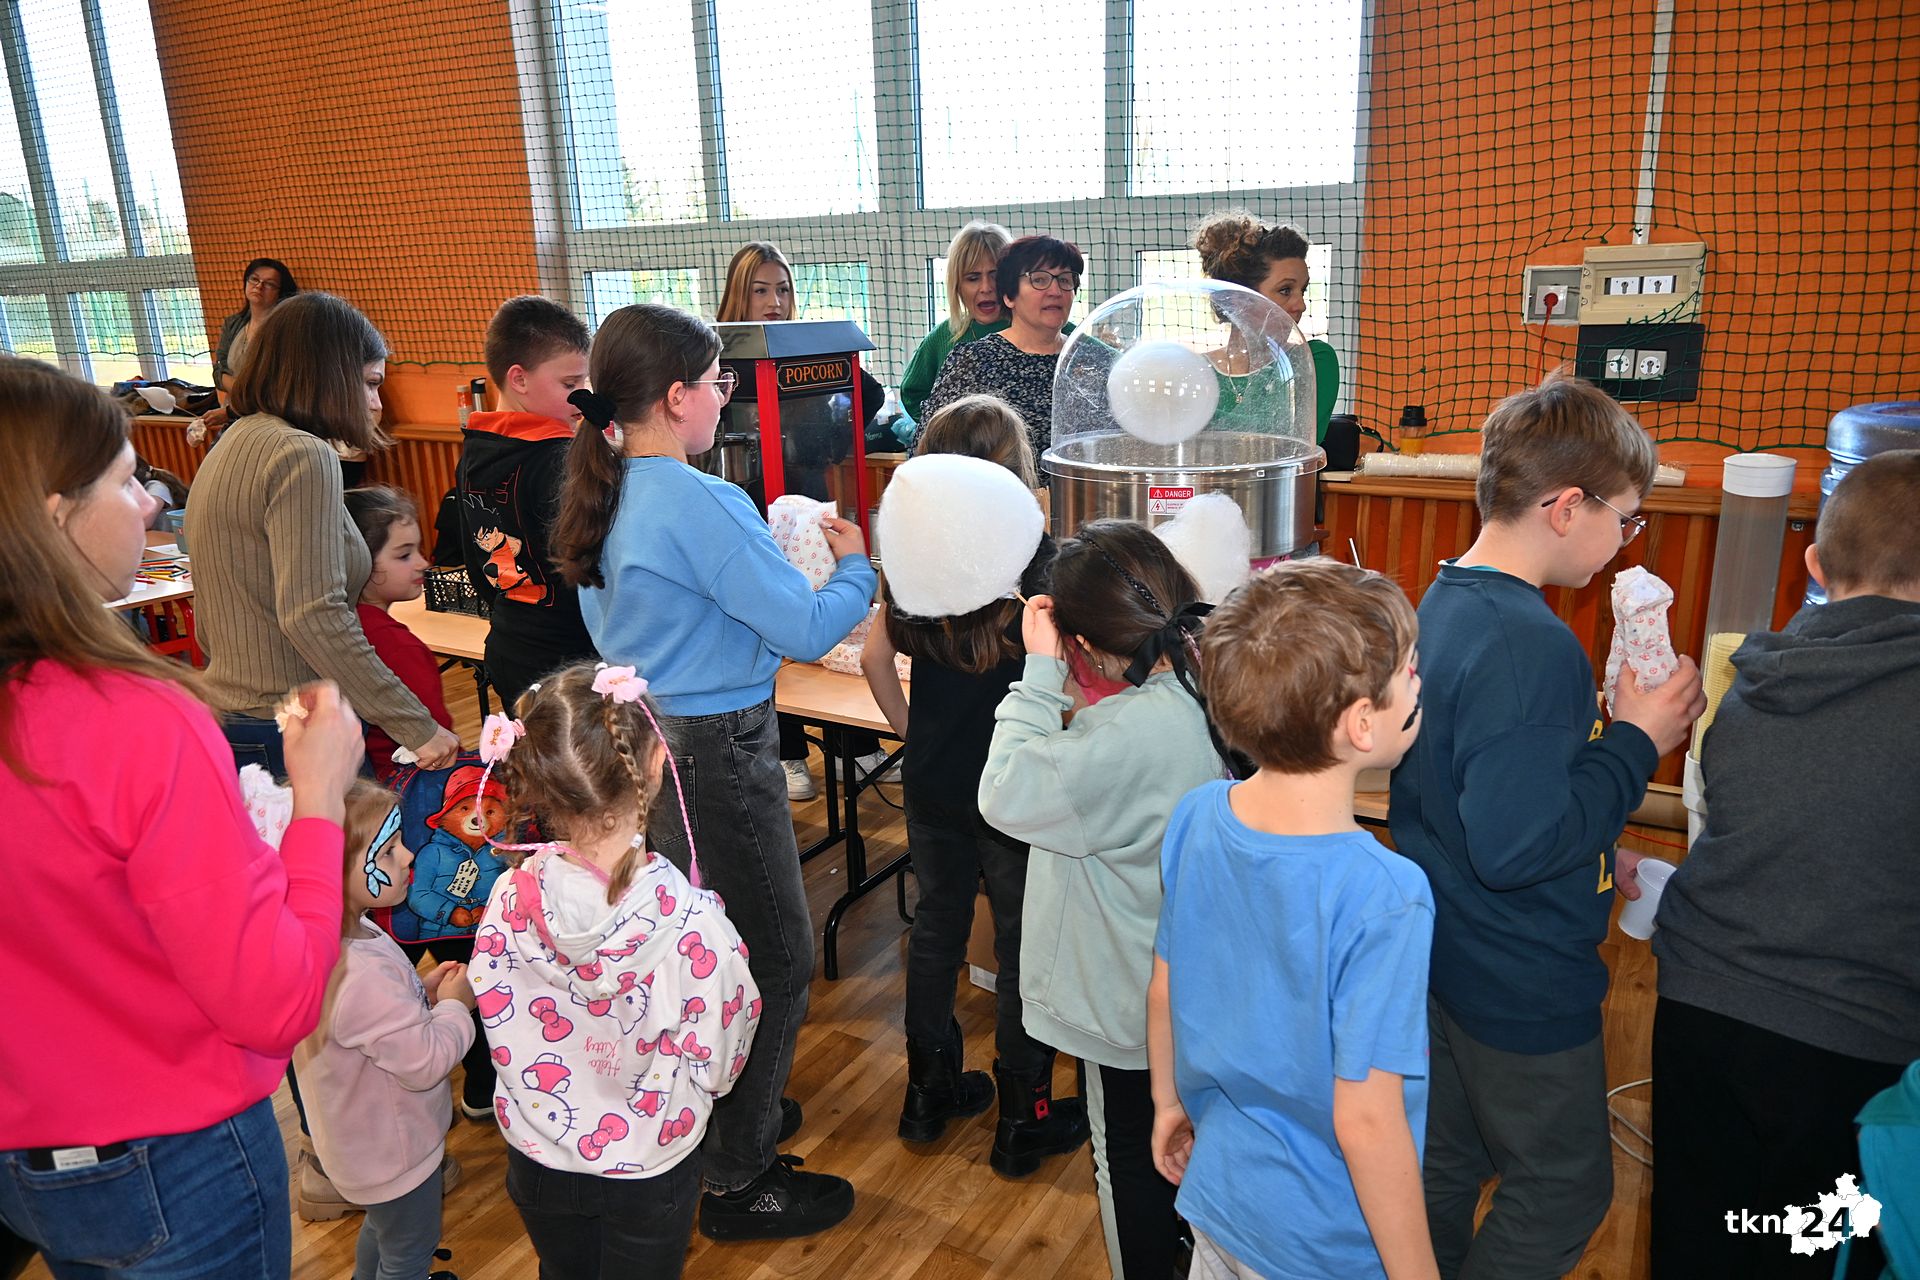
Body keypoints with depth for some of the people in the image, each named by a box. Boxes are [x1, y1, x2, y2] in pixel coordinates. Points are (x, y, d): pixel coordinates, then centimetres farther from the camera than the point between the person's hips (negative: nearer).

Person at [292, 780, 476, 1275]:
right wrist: (454, 1005, -16)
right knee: (409, 1251, 18)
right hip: (395, 1150, -9)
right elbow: (426, 1062, -31)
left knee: (383, 1225, 35)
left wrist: (421, 993, -6)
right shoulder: (361, 974, -41)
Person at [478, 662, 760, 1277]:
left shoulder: (509, 901, -23)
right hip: (647, 1168, -2)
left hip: (539, 1159, 3)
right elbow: (715, 1067, -18)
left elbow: (502, 1034, -7)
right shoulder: (691, 920, -32)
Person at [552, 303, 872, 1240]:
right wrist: (854, 565, -2)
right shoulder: (700, 504, -24)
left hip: (638, 735, 10)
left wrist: (765, 555, 14)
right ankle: (737, 1182, 20)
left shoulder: (603, 494, 5)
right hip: (715, 751, -10)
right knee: (775, 961, 6)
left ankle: (725, 1117, 44)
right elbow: (808, 630, -21)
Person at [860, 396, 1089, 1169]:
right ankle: (1023, 1122, 24)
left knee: (936, 925, 19)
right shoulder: (1035, 559, -16)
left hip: (932, 779, 5)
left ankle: (929, 1092, 35)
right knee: (1024, 943, 10)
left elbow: (875, 657, 2)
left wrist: (913, 731, 12)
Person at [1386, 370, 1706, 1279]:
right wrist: (1635, 744, -20)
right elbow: (1515, 846, -30)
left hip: (1441, 953, 9)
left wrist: (1589, 851, 13)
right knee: (1565, 1188, 15)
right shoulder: (1530, 645, -28)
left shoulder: (1445, 601, 2)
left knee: (1446, 1167, 24)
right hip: (1520, 981, -9)